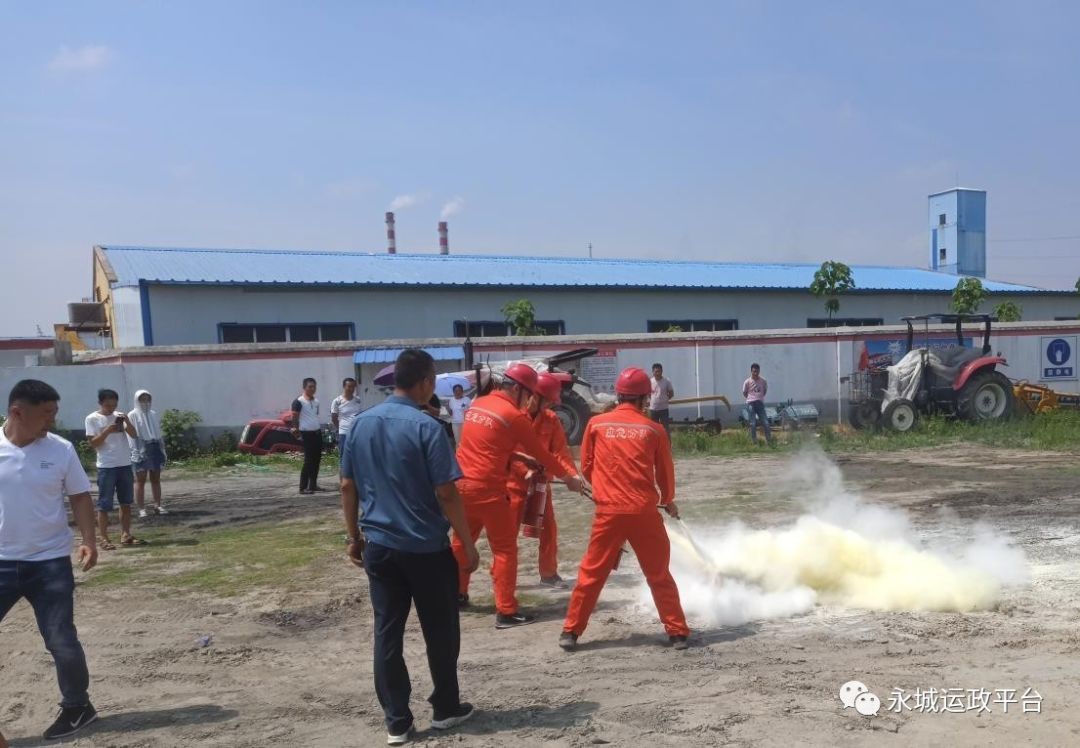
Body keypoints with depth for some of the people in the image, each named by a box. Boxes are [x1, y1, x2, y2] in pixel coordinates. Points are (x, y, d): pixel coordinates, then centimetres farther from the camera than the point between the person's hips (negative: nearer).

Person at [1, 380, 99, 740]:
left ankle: (76, 706, 24)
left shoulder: (61, 449, -4)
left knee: (61, 641, 4)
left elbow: (80, 496, 2)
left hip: (50, 562, 0)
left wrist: (88, 541, -9)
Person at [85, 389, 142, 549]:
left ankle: (126, 535, 19)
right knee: (104, 504, -1)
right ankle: (104, 539, 3)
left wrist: (127, 422, -15)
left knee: (126, 502, 10)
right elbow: (93, 443, -8)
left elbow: (133, 434, 2)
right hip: (106, 467, -5)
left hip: (125, 465, 5)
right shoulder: (92, 419, -2)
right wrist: (107, 431, -20)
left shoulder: (119, 416, 9)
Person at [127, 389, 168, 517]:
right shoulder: (132, 415, -2)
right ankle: (141, 509, 1)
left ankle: (158, 505, 15)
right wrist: (136, 452, -16)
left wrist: (163, 450, 12)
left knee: (156, 479, 9)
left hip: (155, 449, 5)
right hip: (141, 450, -5)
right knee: (141, 481, -1)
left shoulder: (154, 414, 14)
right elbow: (131, 435, -8)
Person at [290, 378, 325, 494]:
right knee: (308, 461, -9)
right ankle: (303, 487, -4)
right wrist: (297, 432, -13)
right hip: (307, 434, -8)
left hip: (317, 433, 8)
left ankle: (313, 485, 18)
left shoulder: (316, 402, 13)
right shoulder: (299, 401, -10)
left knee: (317, 460, 10)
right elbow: (294, 418, -11)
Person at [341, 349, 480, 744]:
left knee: (387, 633, 10)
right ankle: (445, 708, 27)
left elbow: (348, 486, 8)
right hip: (427, 548, -5)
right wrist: (467, 543, -8)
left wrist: (354, 536, 17)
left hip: (379, 546, 5)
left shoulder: (360, 423, 3)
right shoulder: (426, 427, -15)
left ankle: (396, 722, 15)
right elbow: (446, 493, -17)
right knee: (440, 631, 13)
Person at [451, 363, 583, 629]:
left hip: (461, 485, 7)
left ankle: (457, 594, 38)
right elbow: (540, 453, -3)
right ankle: (506, 612, 3)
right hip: (487, 489, -7)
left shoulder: (477, 405, 10)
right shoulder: (514, 416, -10)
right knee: (505, 549, 2)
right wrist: (568, 477, 9)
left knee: (462, 543, 23)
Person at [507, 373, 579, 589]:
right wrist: (526, 471, -27)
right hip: (514, 482, -4)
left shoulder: (551, 420, 0)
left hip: (540, 482, 4)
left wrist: (573, 474, -19)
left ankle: (549, 573, 21)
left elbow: (560, 450, -4)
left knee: (548, 528, 7)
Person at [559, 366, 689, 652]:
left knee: (591, 573, 11)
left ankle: (570, 631, 15)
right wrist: (668, 500, 30)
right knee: (659, 575, 13)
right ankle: (677, 632, 18)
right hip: (644, 512, 0)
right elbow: (665, 472, 11)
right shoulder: (653, 429, 0)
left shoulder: (596, 424, 1)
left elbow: (586, 466, 10)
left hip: (608, 511, 0)